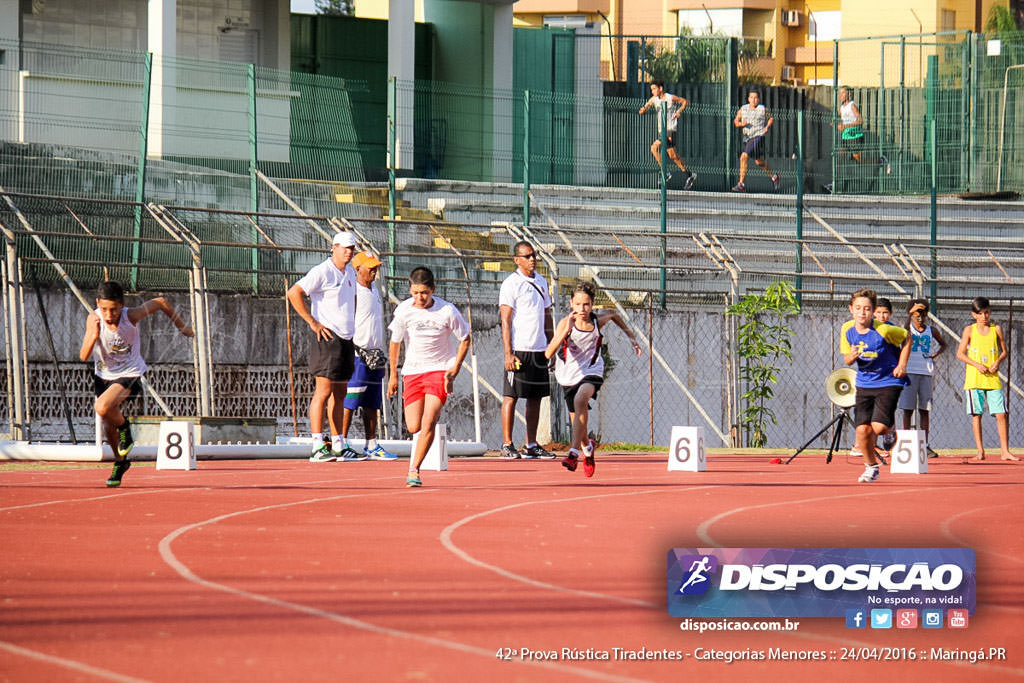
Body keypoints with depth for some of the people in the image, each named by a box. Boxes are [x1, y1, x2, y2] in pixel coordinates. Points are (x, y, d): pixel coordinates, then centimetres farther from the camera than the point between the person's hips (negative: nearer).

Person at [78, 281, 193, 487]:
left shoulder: (131, 316, -24)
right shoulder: (94, 319, -20)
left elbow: (160, 302, -5)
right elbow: (83, 356, -24)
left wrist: (181, 325, 8)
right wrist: (94, 335, -42)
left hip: (129, 375, -4)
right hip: (104, 375, 4)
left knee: (102, 407, -31)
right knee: (108, 430, 13)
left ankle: (124, 426, 0)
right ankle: (120, 462, 41)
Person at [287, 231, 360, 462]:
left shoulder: (350, 274, 16)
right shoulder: (322, 272, -10)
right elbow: (294, 293, -16)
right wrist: (313, 322, -16)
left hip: (346, 339, 9)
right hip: (327, 338, -9)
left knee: (340, 394, 10)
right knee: (323, 390, -11)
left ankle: (338, 446, 13)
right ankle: (318, 448, -13)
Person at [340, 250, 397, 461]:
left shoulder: (375, 289, 17)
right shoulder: (353, 291, -10)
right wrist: (354, 349, -21)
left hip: (375, 355, 9)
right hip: (357, 354, -9)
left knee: (372, 403, 9)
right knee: (350, 400, -10)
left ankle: (371, 446, 11)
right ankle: (342, 444, -8)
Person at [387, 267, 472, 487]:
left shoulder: (447, 311, -12)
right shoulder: (404, 310, -8)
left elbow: (465, 339, 2)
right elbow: (395, 343, 6)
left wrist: (454, 370, -5)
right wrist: (393, 374, 10)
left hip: (439, 370, -2)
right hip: (412, 371, 2)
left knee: (428, 422, -19)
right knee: (413, 427, -1)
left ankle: (414, 469, -12)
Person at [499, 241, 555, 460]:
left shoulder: (541, 282, 14)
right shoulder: (511, 284, -7)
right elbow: (505, 321, -10)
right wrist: (508, 353, -17)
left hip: (539, 349, 7)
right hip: (518, 349, -7)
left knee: (536, 397, 7)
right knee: (511, 396, -4)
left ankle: (531, 445, 12)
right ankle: (507, 445, -2)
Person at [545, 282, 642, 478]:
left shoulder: (599, 320, -15)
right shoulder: (565, 323, -22)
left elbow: (613, 314, 11)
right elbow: (548, 354, -34)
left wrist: (630, 335, 16)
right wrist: (566, 331, -45)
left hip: (592, 371, -1)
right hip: (569, 374, 1)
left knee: (580, 399, -33)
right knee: (578, 422, 11)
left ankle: (574, 451, -35)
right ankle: (587, 448, 47)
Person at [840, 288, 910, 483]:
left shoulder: (884, 330, -19)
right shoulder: (847, 330, -6)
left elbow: (906, 338, 0)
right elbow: (847, 359, 6)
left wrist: (902, 365, -7)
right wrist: (851, 357, -19)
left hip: (888, 381, -4)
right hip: (864, 384, 4)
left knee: (879, 427, -17)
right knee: (862, 429, -5)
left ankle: (890, 427, 22)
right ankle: (871, 466, 20)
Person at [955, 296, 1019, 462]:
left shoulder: (996, 329, 7)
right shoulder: (969, 330, 3)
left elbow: (1004, 351, 13)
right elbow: (960, 354, 2)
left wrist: (998, 362, -7)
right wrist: (976, 364, -11)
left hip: (993, 378, 1)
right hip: (974, 378, -1)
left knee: (1001, 414, -6)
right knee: (976, 414, 0)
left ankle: (1004, 451, -2)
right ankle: (980, 451, 5)